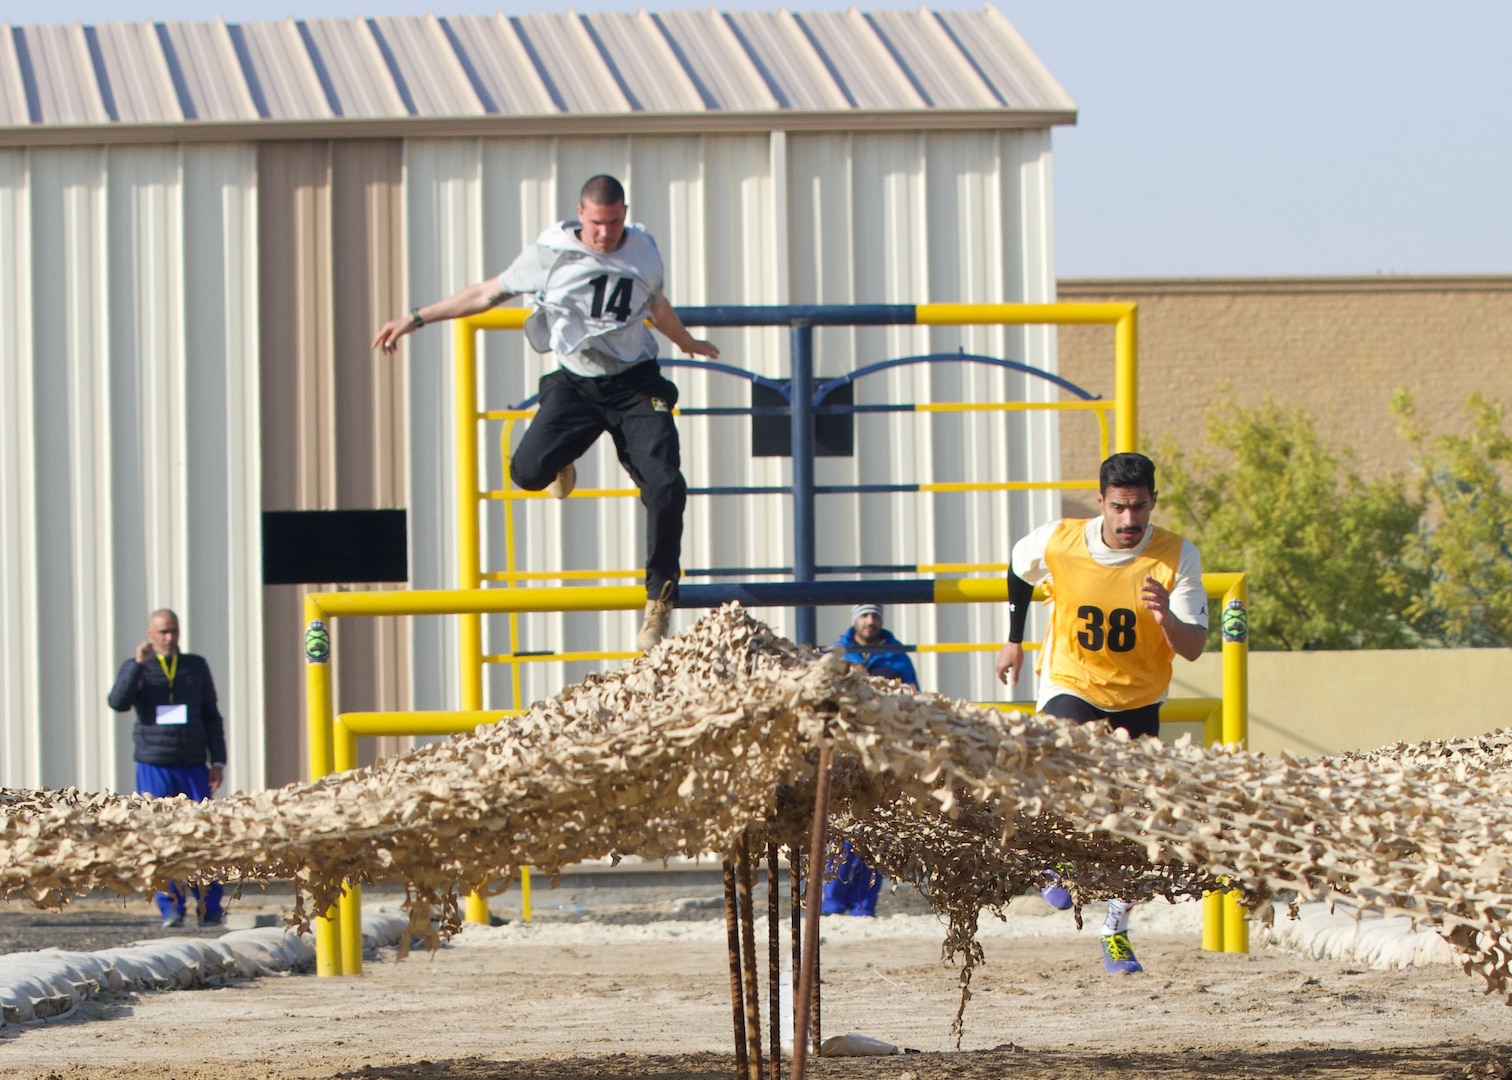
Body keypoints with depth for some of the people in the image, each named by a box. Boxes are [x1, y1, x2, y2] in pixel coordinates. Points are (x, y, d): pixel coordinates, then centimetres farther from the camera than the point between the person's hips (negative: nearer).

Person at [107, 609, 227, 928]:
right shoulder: (135, 668, 6)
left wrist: (218, 761, 5)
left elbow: (212, 717, 13)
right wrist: (138, 663, -21)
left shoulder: (196, 667, 11)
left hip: (193, 766, 1)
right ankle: (171, 910, 1)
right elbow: (118, 702, -12)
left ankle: (210, 910, -2)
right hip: (154, 767, -1)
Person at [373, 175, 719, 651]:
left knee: (665, 488, -17)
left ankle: (659, 603, -5)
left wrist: (687, 342, 44)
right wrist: (416, 319, 4)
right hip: (576, 385, 0)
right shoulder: (549, 254, -5)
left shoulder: (643, 251, 3)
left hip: (636, 385, 0)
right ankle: (562, 461, 22)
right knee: (528, 471, -19)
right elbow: (487, 294, 4)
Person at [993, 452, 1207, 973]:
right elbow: (1019, 569, 9)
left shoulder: (1177, 556, -17)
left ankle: (1117, 931, 20)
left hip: (1138, 700, 1)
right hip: (1069, 685, -1)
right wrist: (1014, 640, 13)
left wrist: (1166, 619, -37)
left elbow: (1194, 648, -17)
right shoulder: (1057, 541, -15)